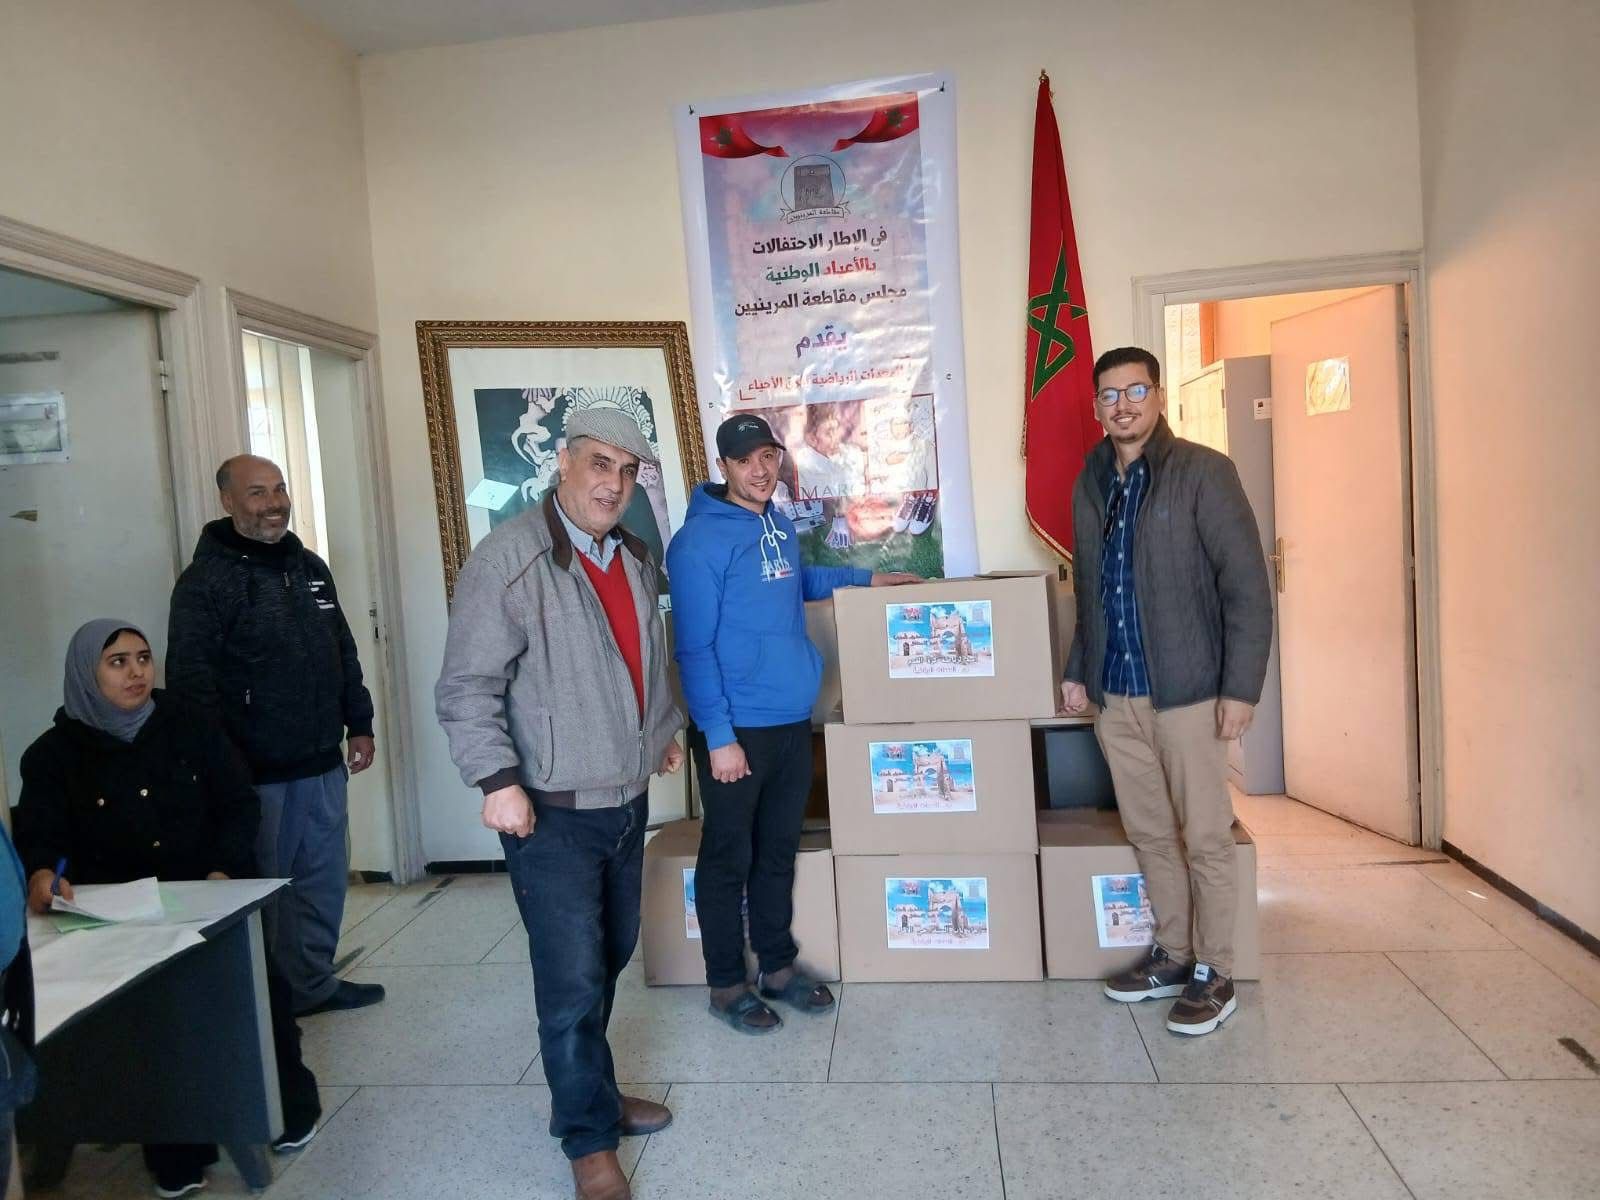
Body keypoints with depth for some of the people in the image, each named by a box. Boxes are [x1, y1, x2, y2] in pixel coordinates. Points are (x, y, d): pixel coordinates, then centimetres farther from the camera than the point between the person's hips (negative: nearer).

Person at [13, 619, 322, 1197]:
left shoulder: (190, 725, 6)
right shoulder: (54, 753, 4)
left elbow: (240, 803, 4)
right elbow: (37, 836, -6)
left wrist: (225, 870, -12)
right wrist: (41, 875, -30)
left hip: (211, 897, 0)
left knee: (255, 973, -23)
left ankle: (287, 1104, 1)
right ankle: (176, 1149, -6)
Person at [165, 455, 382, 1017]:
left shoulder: (310, 567, 13)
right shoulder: (206, 580, -9)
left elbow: (345, 653, 19)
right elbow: (190, 678, -15)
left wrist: (359, 725, 15)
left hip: (323, 764, 7)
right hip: (256, 774, -7)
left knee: (324, 878, 15)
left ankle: (314, 981, 30)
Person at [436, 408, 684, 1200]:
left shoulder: (635, 558, 9)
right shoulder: (510, 558, -16)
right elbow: (467, 687, -18)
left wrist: (665, 728, 25)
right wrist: (497, 780, -23)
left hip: (627, 801, 8)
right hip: (552, 812, -7)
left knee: (611, 956, 19)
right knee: (573, 978, -1)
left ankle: (587, 1091, 39)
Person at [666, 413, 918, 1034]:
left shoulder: (780, 523, 10)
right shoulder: (701, 539, -14)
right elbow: (694, 647, -17)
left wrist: (867, 578, 25)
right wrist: (719, 736, -19)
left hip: (793, 721, 7)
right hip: (738, 728, -7)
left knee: (778, 852, 18)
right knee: (729, 859, 7)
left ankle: (777, 965, 33)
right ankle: (726, 984, 22)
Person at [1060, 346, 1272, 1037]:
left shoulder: (1203, 472, -7)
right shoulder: (1090, 486, 11)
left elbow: (1247, 585, -10)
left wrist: (1241, 687, -14)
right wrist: (1078, 671, 15)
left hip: (1188, 692, -5)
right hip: (1114, 695, 6)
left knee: (1205, 838, 4)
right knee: (1149, 834, 14)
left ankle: (1214, 974, 18)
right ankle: (1173, 955, 29)